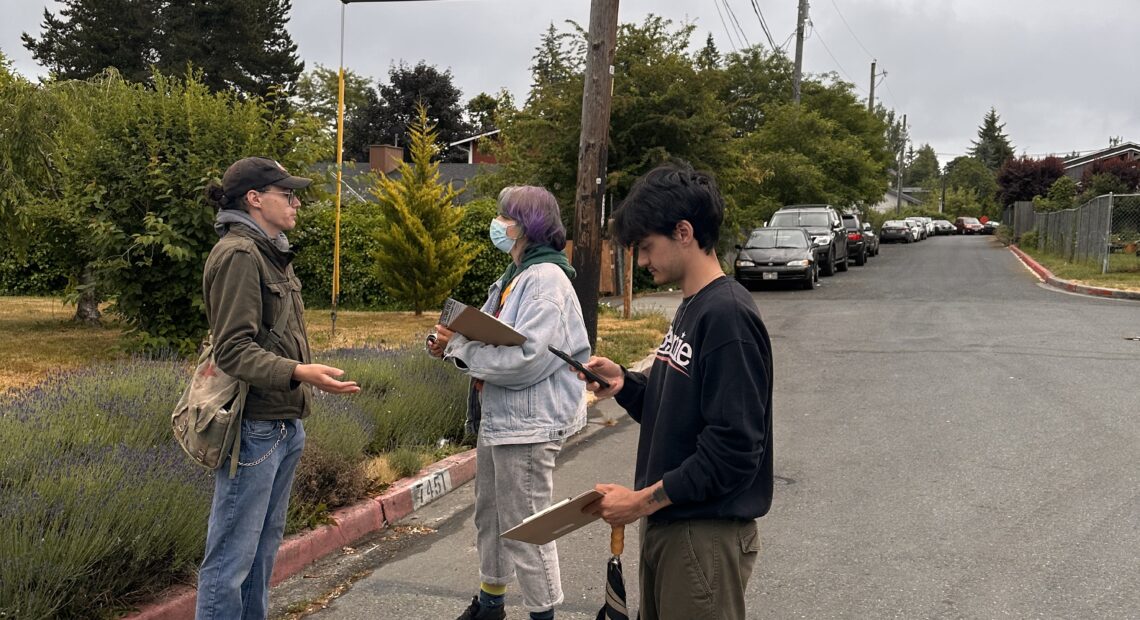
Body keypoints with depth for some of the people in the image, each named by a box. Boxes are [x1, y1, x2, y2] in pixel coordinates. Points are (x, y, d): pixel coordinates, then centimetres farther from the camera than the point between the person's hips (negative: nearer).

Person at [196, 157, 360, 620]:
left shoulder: (271, 253, 16)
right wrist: (298, 373, -32)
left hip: (285, 425, 9)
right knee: (231, 556, -1)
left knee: (263, 550, 15)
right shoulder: (238, 255, -13)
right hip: (253, 428, -9)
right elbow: (233, 350, -19)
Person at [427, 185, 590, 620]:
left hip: (528, 424, -10)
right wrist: (454, 345, -4)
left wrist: (460, 346, -18)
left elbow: (526, 360, -27)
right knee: (490, 516, 22)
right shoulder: (514, 277, 12)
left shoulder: (546, 280, -18)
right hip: (497, 417, 10)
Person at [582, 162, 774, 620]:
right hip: (667, 523, 9)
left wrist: (643, 500, -19)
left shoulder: (727, 315, -21)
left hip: (706, 534, -9)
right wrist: (624, 384, -1)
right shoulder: (691, 308, 9)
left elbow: (734, 449, -24)